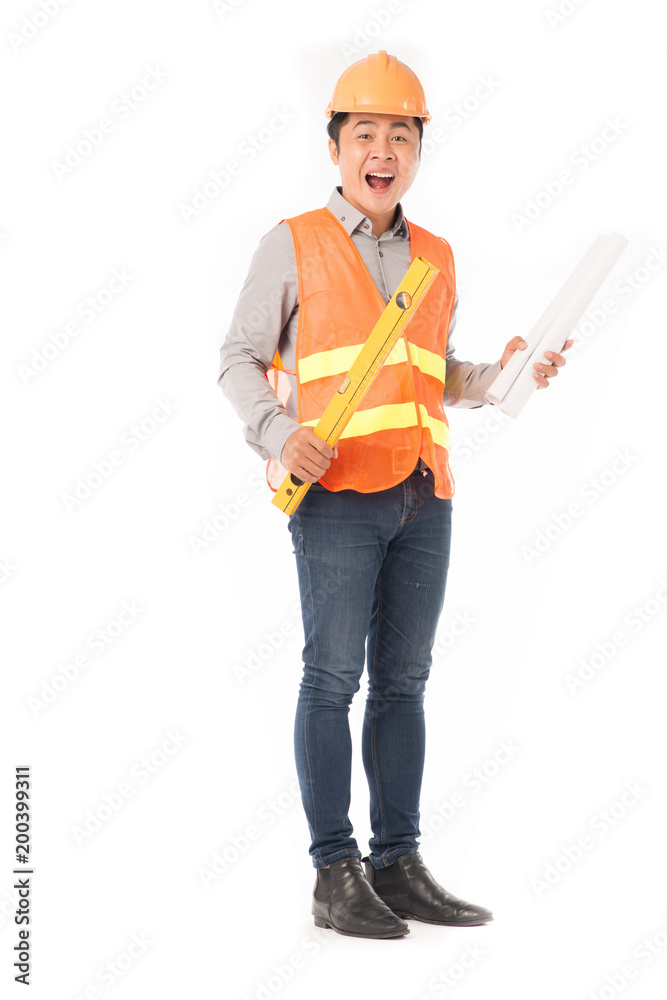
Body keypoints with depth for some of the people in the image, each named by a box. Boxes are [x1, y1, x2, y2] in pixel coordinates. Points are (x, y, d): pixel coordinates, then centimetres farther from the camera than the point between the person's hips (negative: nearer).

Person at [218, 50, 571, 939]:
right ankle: (337, 876, -2)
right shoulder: (293, 245, 5)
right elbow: (240, 359, 4)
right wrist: (280, 435, -14)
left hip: (423, 496, 5)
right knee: (333, 675, -6)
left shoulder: (435, 258, 18)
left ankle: (399, 866, 12)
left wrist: (503, 373, 6)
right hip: (338, 493, -5)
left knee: (404, 680, 6)